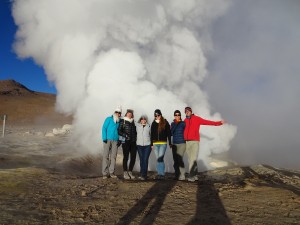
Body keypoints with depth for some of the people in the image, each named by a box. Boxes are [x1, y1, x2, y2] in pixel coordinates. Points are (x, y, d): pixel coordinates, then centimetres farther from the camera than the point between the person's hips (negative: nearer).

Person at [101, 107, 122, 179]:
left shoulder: (119, 121, 13)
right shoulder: (109, 119, 3)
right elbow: (104, 128, -2)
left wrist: (119, 139, 6)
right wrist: (104, 138, -11)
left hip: (115, 141, 4)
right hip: (107, 140, -3)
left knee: (113, 156, 4)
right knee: (106, 156, -3)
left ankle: (111, 172, 11)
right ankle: (105, 173, 0)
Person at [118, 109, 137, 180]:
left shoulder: (133, 122, 16)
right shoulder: (122, 121, 3)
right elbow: (119, 131, 0)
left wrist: (135, 137, 7)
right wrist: (125, 135, -13)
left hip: (133, 142, 4)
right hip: (126, 142, -4)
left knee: (133, 157, 3)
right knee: (126, 157, -1)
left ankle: (130, 172, 17)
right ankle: (125, 173, 9)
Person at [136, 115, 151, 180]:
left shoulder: (148, 126, 3)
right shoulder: (137, 126, 6)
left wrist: (152, 144, 5)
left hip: (147, 145, -2)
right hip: (139, 145, 2)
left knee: (145, 160, -9)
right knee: (141, 160, 7)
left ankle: (143, 175, -8)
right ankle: (143, 174, 17)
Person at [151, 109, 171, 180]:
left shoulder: (165, 123, 0)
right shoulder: (153, 123, 11)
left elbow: (168, 133, 1)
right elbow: (152, 134, 14)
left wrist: (170, 143, 0)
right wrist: (151, 144, 12)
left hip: (163, 143, -4)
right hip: (155, 144, 4)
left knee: (160, 158, -13)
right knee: (158, 159, 7)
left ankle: (162, 174, -7)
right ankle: (159, 173, 14)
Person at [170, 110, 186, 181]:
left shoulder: (183, 123, -2)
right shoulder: (172, 123, 9)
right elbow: (171, 133, -2)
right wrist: (175, 124, -10)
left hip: (181, 143, -5)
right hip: (174, 144, 5)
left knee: (180, 159, -15)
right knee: (175, 160, 8)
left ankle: (182, 176, -8)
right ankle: (177, 175, 17)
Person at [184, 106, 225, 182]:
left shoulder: (196, 118, 2)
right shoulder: (185, 120, 13)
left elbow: (207, 122, -2)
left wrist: (218, 123, -7)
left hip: (195, 141, -4)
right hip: (187, 142, 4)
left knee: (193, 159, -12)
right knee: (190, 159, 6)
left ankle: (192, 176, -12)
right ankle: (194, 175, 15)